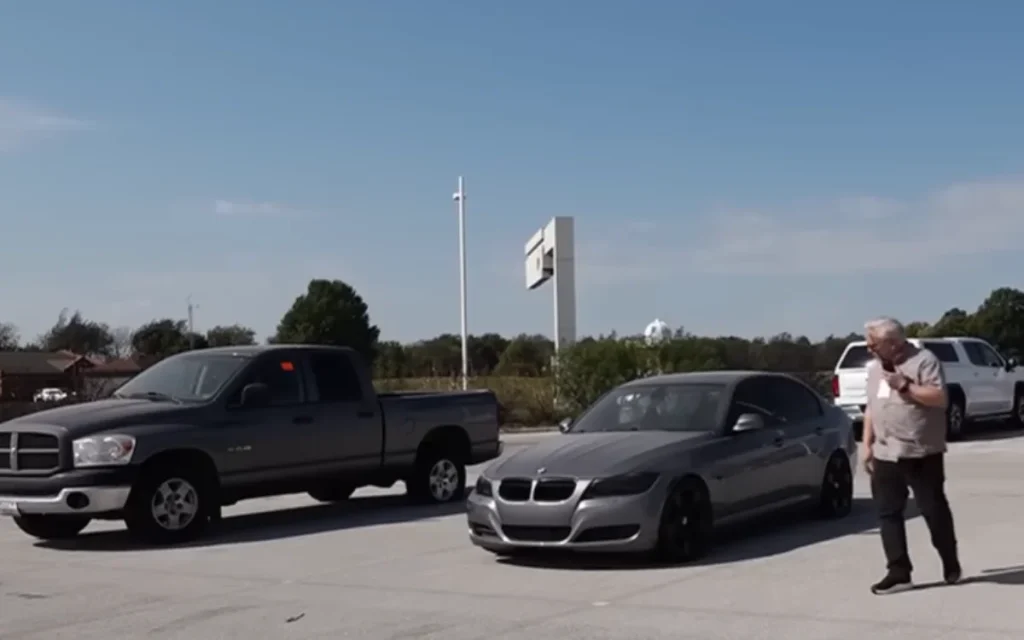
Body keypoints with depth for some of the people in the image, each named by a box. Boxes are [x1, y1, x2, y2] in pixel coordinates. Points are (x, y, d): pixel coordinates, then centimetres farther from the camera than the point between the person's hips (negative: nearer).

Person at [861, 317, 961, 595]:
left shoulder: (924, 360, -9)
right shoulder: (874, 368, 14)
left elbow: (940, 398, -16)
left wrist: (905, 385, -20)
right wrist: (867, 444, 13)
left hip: (922, 453, -6)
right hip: (885, 454, 6)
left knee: (934, 510, 4)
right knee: (888, 513, 2)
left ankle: (951, 563, 24)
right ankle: (898, 573, 5)